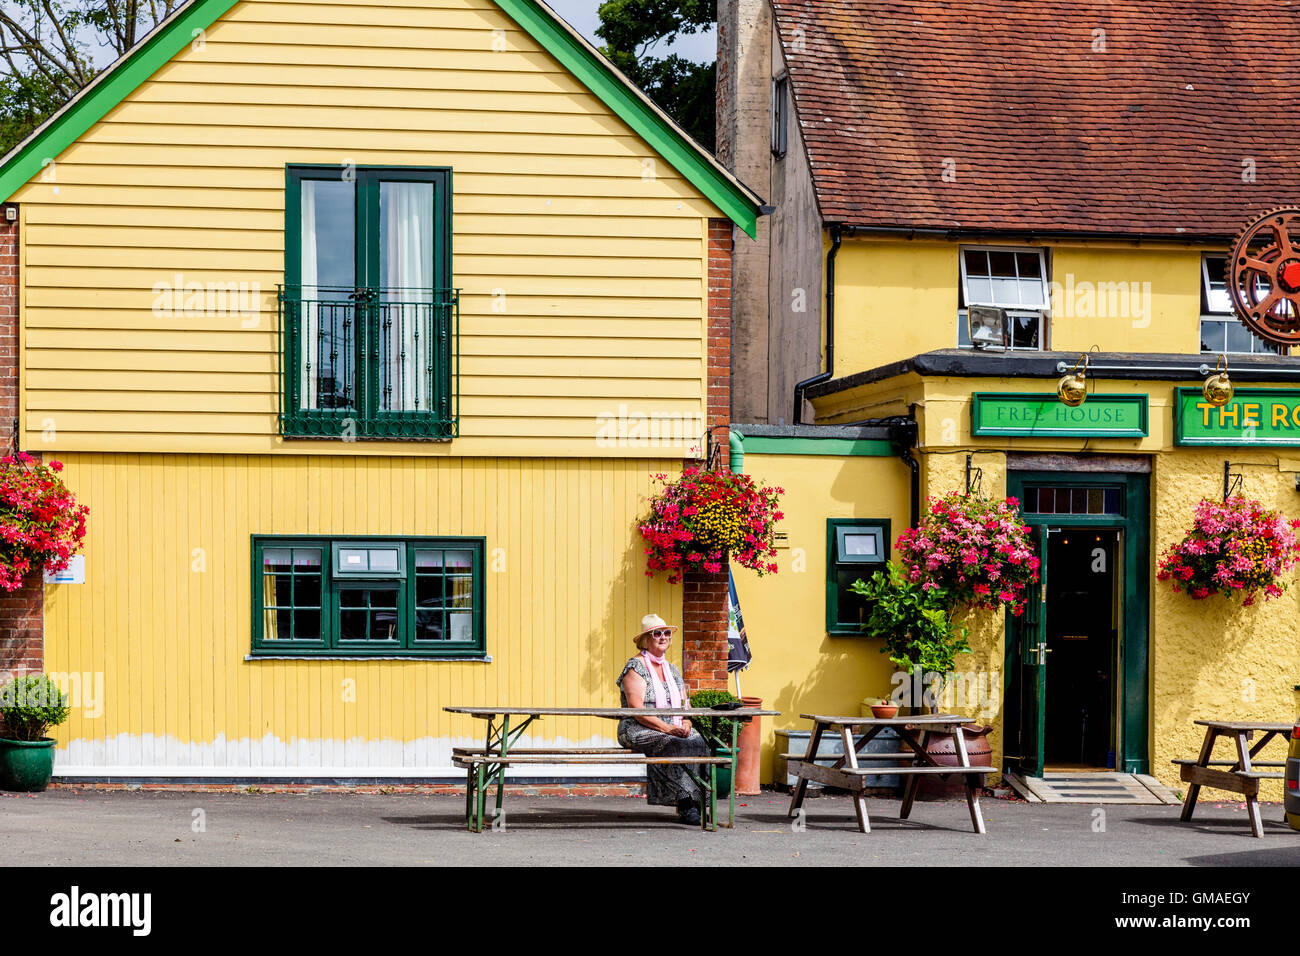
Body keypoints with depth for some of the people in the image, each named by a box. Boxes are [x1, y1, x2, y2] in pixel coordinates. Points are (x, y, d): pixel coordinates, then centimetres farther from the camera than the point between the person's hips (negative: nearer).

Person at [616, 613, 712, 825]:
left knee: (698, 742, -23)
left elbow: (685, 705, 17)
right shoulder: (635, 667, -2)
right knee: (674, 745, -34)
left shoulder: (672, 670, 20)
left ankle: (697, 801, -24)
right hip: (639, 730, -6)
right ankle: (685, 806, -32)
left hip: (673, 731, 6)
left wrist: (685, 724, -6)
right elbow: (637, 710, -13)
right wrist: (666, 728, -22)